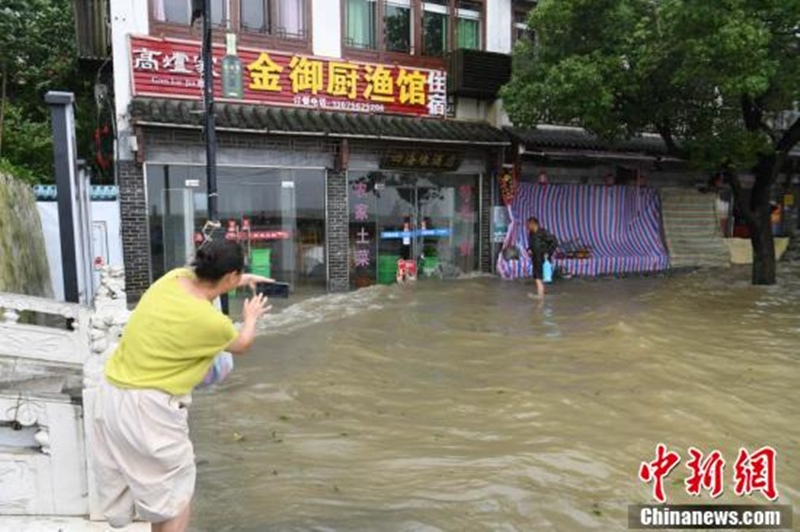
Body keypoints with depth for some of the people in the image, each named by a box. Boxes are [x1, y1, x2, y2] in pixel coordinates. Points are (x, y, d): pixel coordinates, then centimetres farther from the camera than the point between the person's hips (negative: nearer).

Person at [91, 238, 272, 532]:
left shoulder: (173, 277, -3)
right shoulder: (213, 322, -19)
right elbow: (241, 345, 6)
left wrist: (245, 279, 30)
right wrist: (251, 318, 25)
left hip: (110, 394, 8)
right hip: (147, 407, -8)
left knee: (120, 477, 25)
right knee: (175, 487, 14)